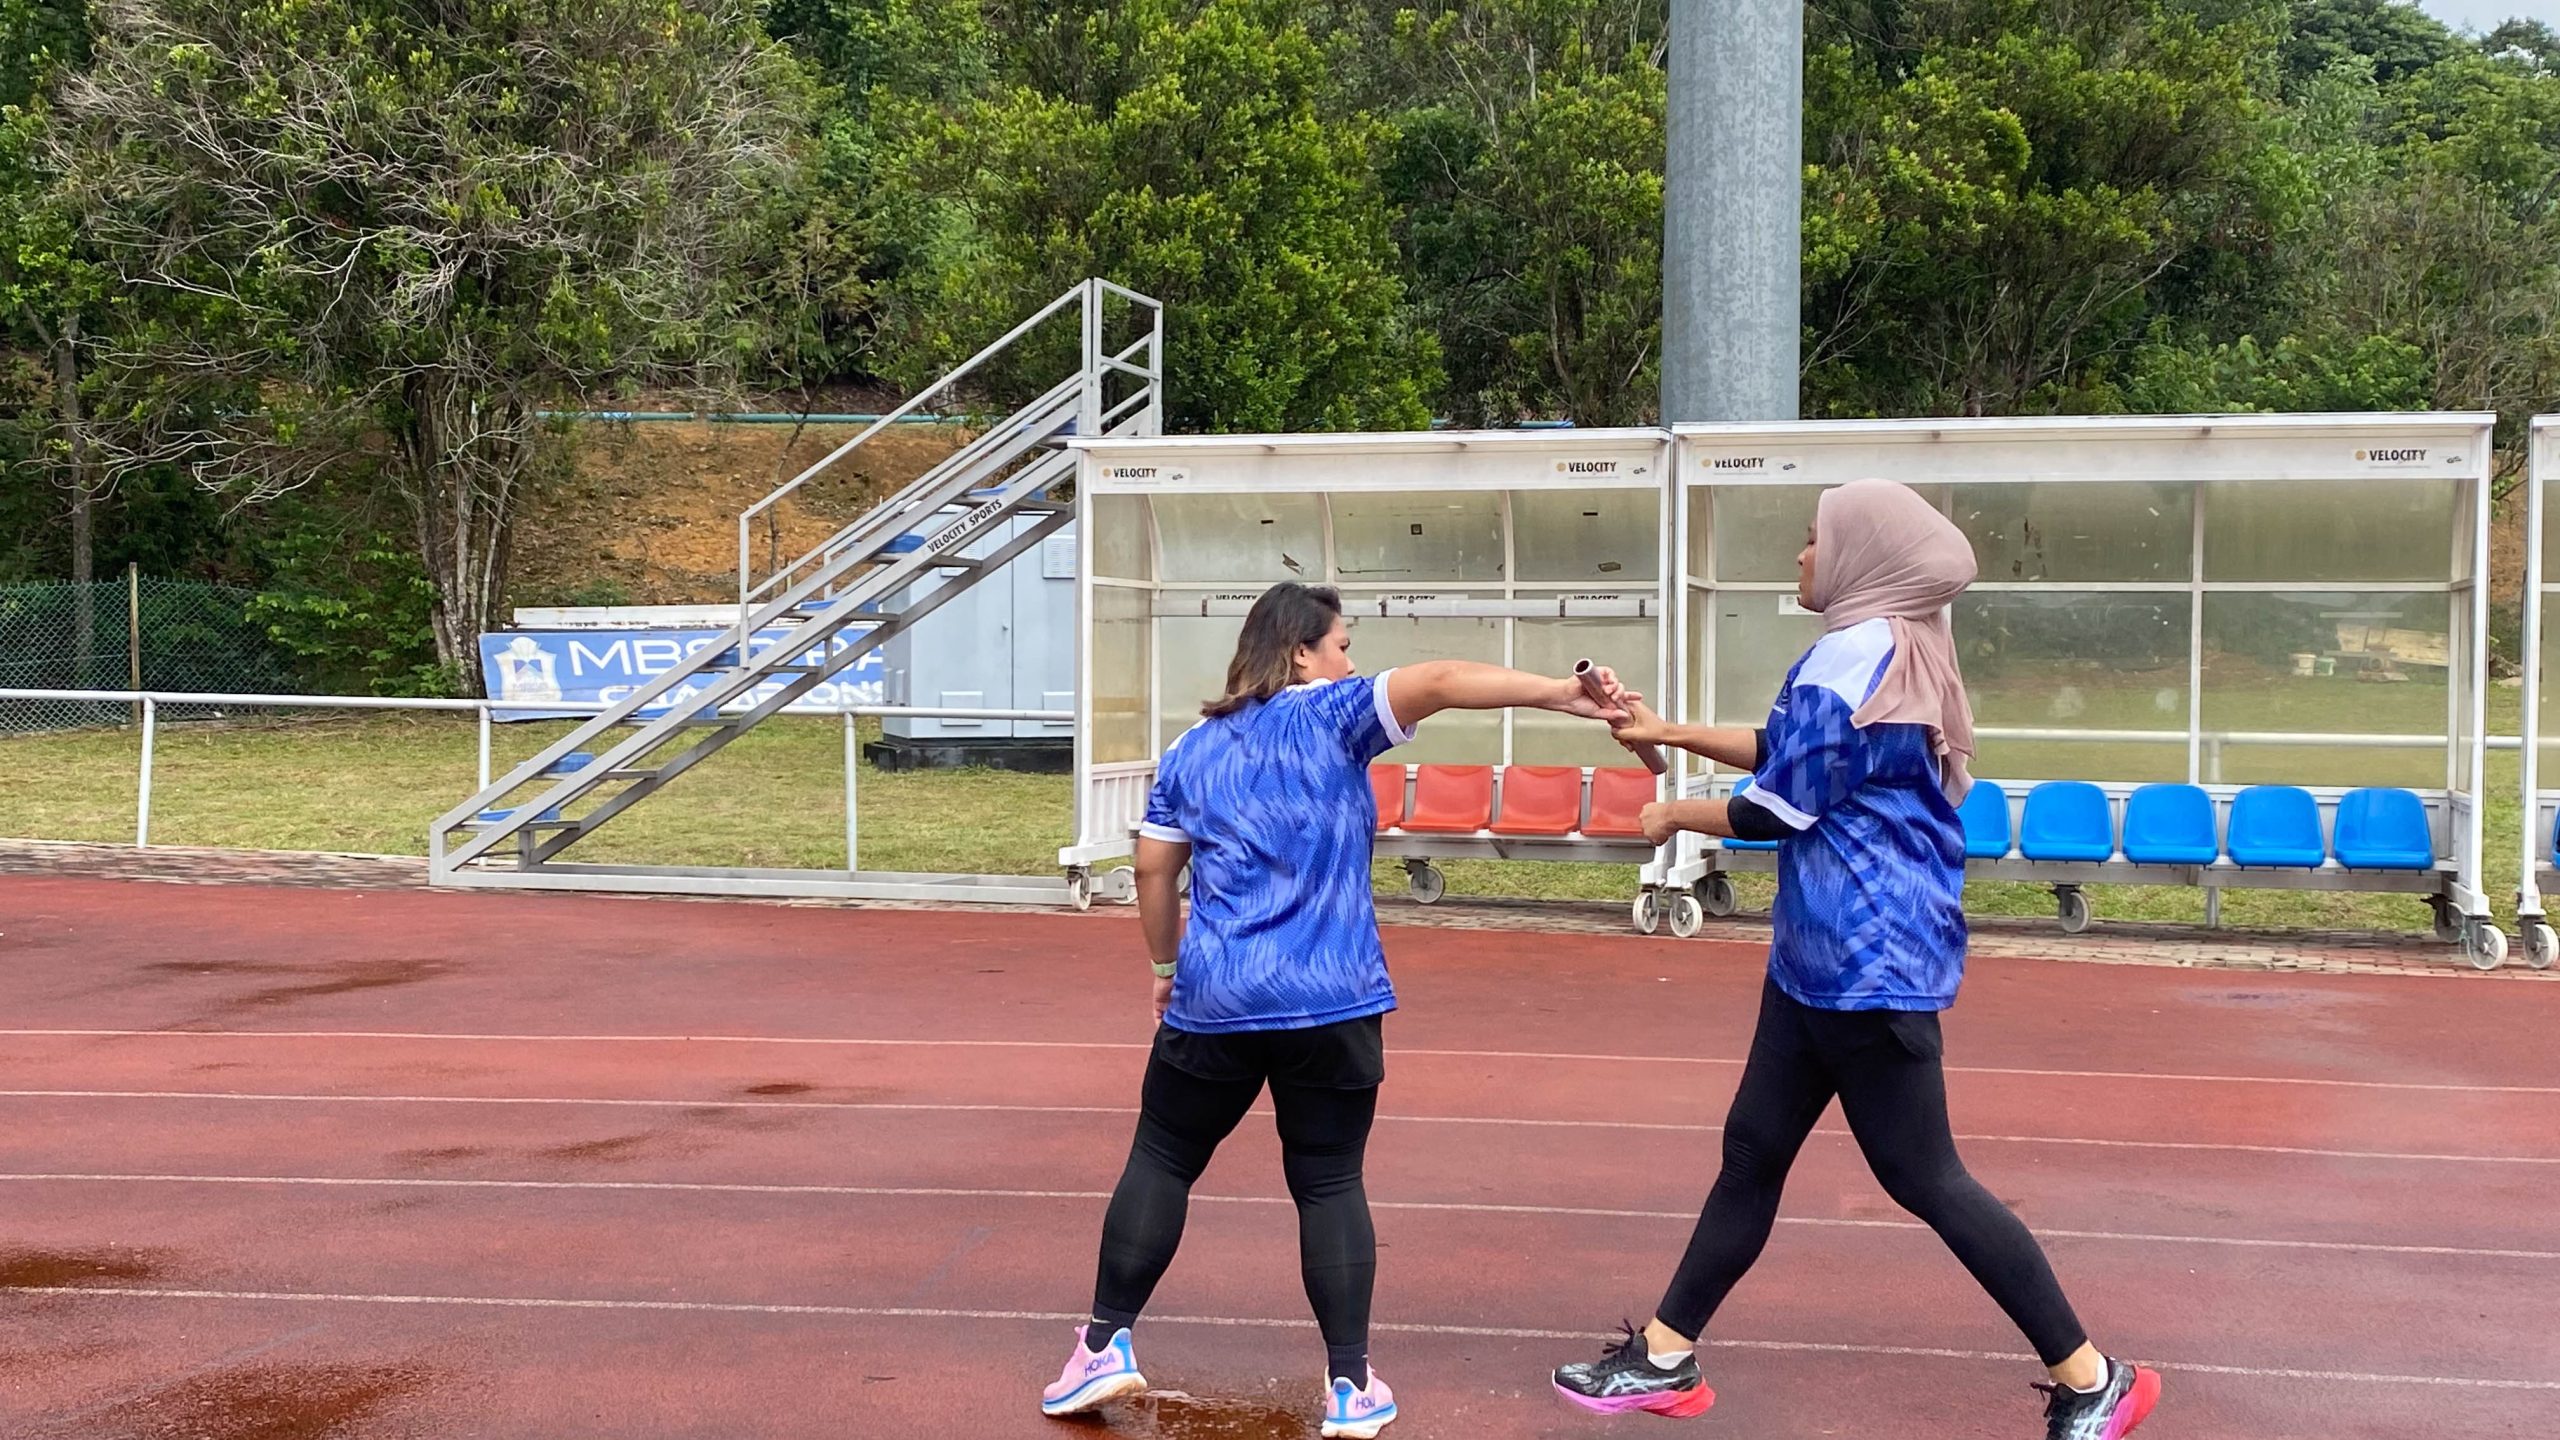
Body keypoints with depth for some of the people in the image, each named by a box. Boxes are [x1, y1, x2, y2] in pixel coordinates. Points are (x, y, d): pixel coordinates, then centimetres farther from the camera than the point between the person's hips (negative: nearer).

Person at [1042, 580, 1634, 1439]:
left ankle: (1108, 1344, 14)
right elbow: (1440, 682, -14)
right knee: (1330, 1184, 7)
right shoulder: (1328, 716, 0)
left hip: (1214, 1000, 2)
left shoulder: (1192, 749, 11)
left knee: (1161, 1164, 16)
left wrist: (1166, 964, 27)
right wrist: (1565, 694, -21)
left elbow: (1153, 868, 14)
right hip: (1331, 1004, -2)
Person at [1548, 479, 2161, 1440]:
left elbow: (1777, 808, -16)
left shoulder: (1851, 659, -20)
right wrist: (1667, 732, 19)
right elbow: (1788, 747, 21)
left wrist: (1673, 815, 1)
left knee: (1923, 1179, -2)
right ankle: (1664, 1358, 23)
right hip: (1827, 951, 11)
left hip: (1866, 956, -11)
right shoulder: (1893, 649, 11)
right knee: (1753, 1148, 14)